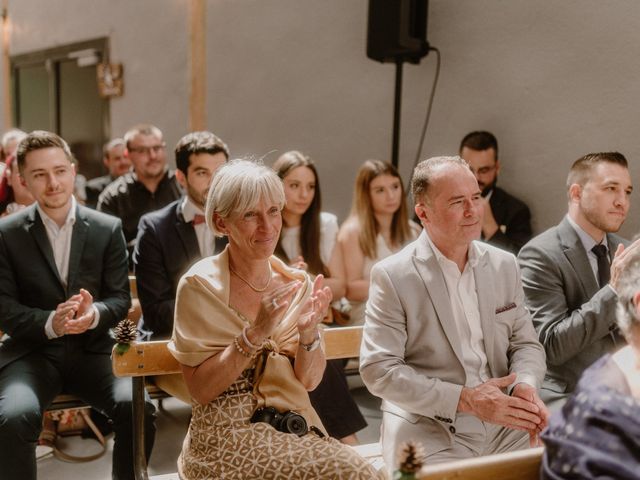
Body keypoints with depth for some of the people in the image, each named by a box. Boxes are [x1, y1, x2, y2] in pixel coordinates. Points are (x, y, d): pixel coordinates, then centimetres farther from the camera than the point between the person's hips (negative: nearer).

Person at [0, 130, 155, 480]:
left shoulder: (108, 229, 4)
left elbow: (121, 298, 3)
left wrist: (94, 313, -21)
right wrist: (50, 323, -23)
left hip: (92, 350, 1)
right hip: (32, 352, -1)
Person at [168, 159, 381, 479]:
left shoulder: (297, 283, 3)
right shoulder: (200, 286, -8)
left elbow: (309, 381, 3)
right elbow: (200, 389, -12)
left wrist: (308, 332, -16)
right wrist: (254, 333, -23)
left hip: (294, 429, 5)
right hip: (228, 436, -4)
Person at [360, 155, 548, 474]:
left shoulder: (504, 265, 7)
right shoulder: (392, 276, -9)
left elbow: (526, 344, 12)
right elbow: (378, 369, -12)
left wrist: (525, 385, -11)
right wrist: (465, 399, -18)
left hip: (505, 424, 5)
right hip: (429, 431, -4)